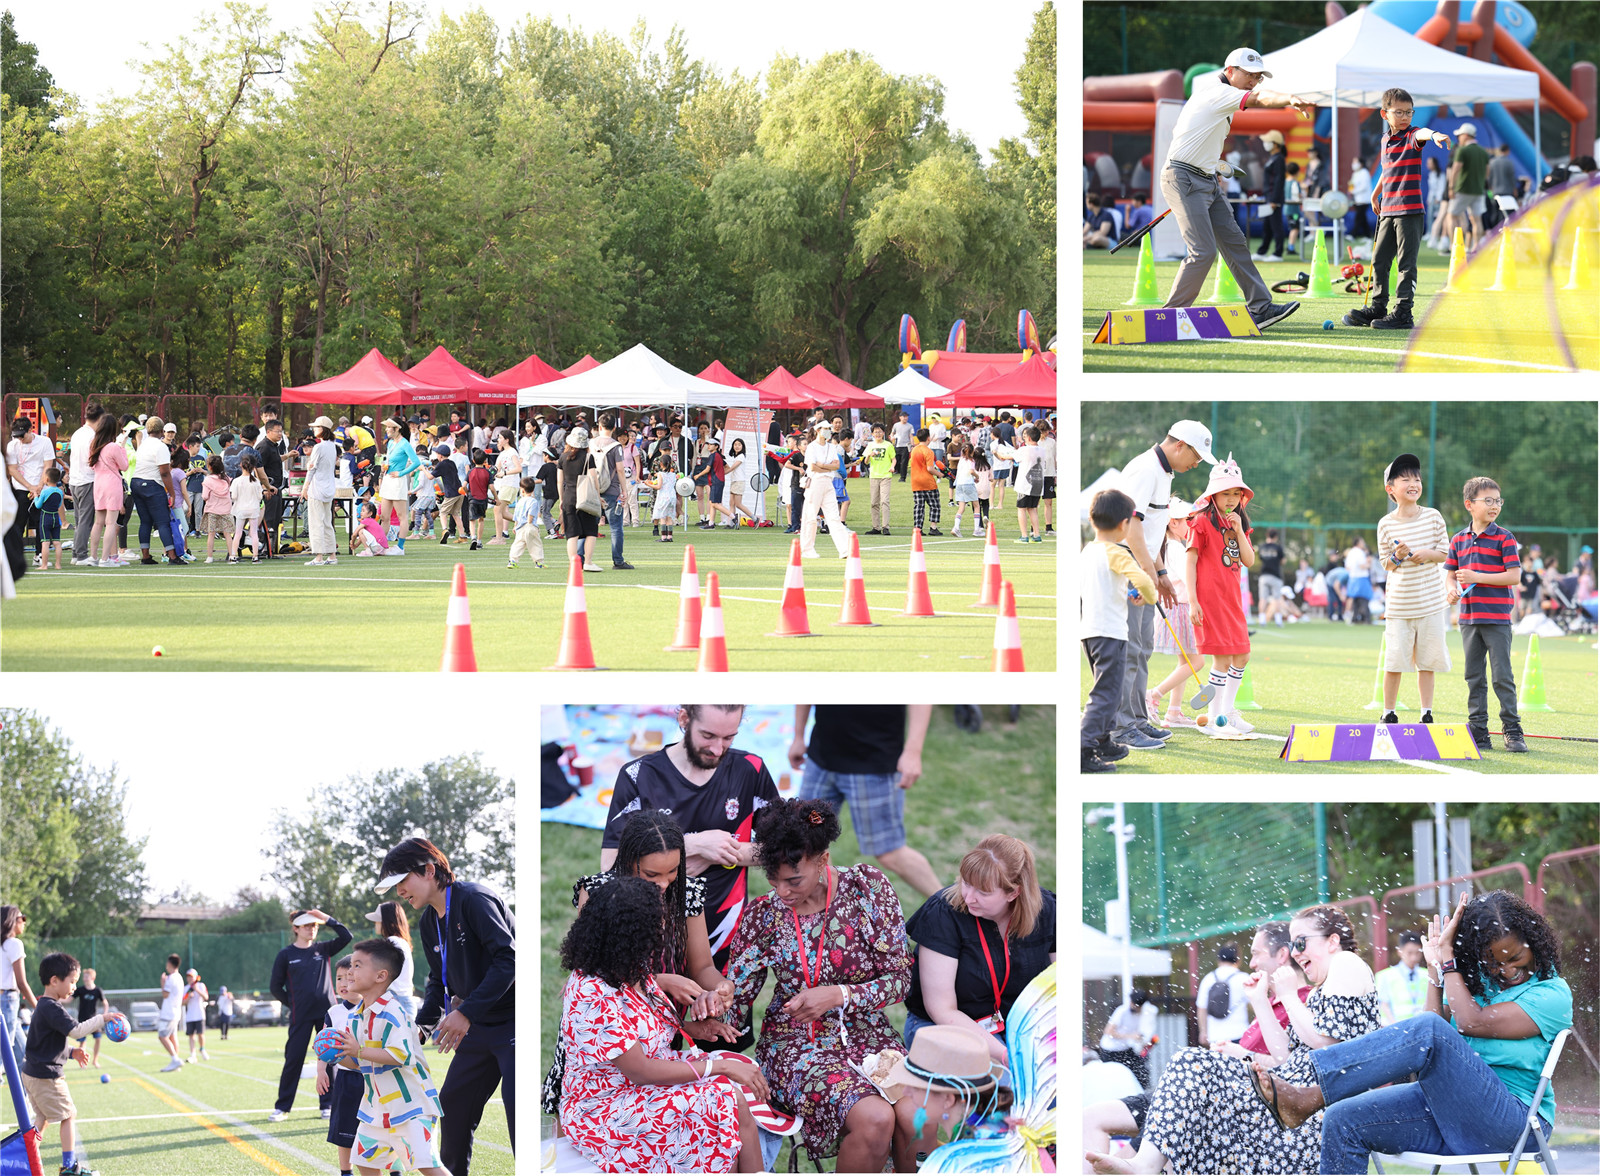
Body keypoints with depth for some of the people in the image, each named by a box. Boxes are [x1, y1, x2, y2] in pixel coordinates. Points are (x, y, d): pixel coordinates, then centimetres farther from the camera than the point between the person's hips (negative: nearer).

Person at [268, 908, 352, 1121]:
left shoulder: (322, 949, 8)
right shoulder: (286, 955, 2)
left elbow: (345, 936, -2)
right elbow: (276, 987, 5)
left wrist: (327, 919, -6)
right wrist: (293, 1005, 1)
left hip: (327, 1013, 2)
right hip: (301, 1016, -2)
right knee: (293, 1060, 0)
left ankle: (327, 1105, 10)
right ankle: (282, 1107, 7)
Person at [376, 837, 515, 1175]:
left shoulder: (475, 900, -18)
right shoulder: (429, 922, 11)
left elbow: (508, 959, -24)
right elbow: (438, 979, 20)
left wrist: (467, 1013, -26)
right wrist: (423, 1024, 4)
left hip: (511, 1019, -9)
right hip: (479, 1027, 9)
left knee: (516, 1108, -15)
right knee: (453, 1103, 10)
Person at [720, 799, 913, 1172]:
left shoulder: (868, 887, -5)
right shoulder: (765, 914, -3)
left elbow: (899, 980, -4)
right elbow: (733, 1004, 0)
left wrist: (839, 995, -20)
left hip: (867, 1035, 2)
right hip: (795, 1044, -2)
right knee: (874, 1119, -31)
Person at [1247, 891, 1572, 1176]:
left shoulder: (1552, 994, -3)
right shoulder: (1479, 983, 18)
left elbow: (1472, 1023, -14)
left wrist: (1448, 957, -5)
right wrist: (1436, 971, 6)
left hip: (1511, 1120, -7)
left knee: (1428, 1032, -30)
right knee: (1344, 1121, -13)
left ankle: (1311, 1092, -29)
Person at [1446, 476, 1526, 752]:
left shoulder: (1504, 538, -4)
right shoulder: (1458, 539, 10)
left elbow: (1514, 576, -11)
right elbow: (1450, 574, 16)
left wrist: (1477, 577, -17)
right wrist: (1451, 589, -7)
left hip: (1497, 619, -4)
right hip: (1469, 619, 4)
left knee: (1502, 677, -5)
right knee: (1474, 677, 8)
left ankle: (1513, 732, 1)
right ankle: (1478, 733, 13)